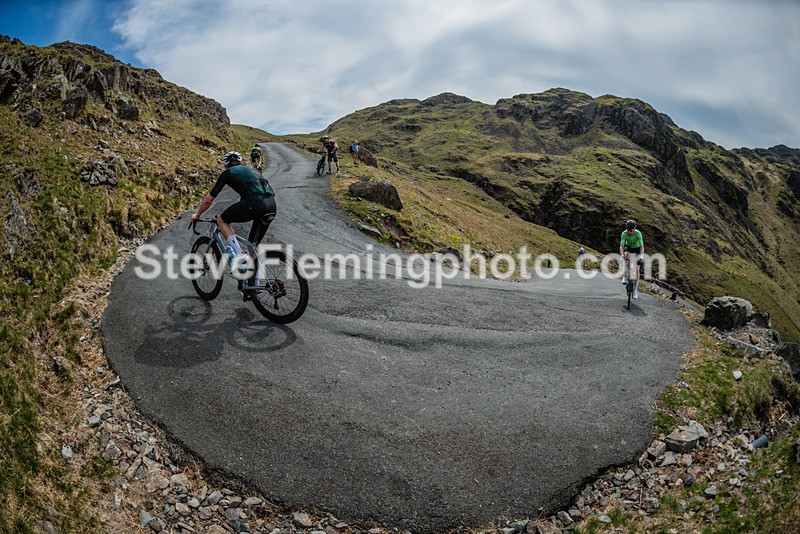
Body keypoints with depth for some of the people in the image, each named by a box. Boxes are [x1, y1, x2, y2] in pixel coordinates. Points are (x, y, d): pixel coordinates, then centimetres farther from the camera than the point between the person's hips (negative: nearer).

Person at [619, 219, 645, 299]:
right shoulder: (624, 234, -27)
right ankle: (625, 276, -28)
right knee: (626, 255, -36)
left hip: (637, 248, -1)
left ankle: (635, 288, 0)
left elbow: (642, 246, -37)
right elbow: (621, 246, -33)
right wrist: (622, 255, -50)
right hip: (628, 247, 1)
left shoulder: (638, 233, -32)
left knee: (636, 269, -10)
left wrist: (641, 257, -52)